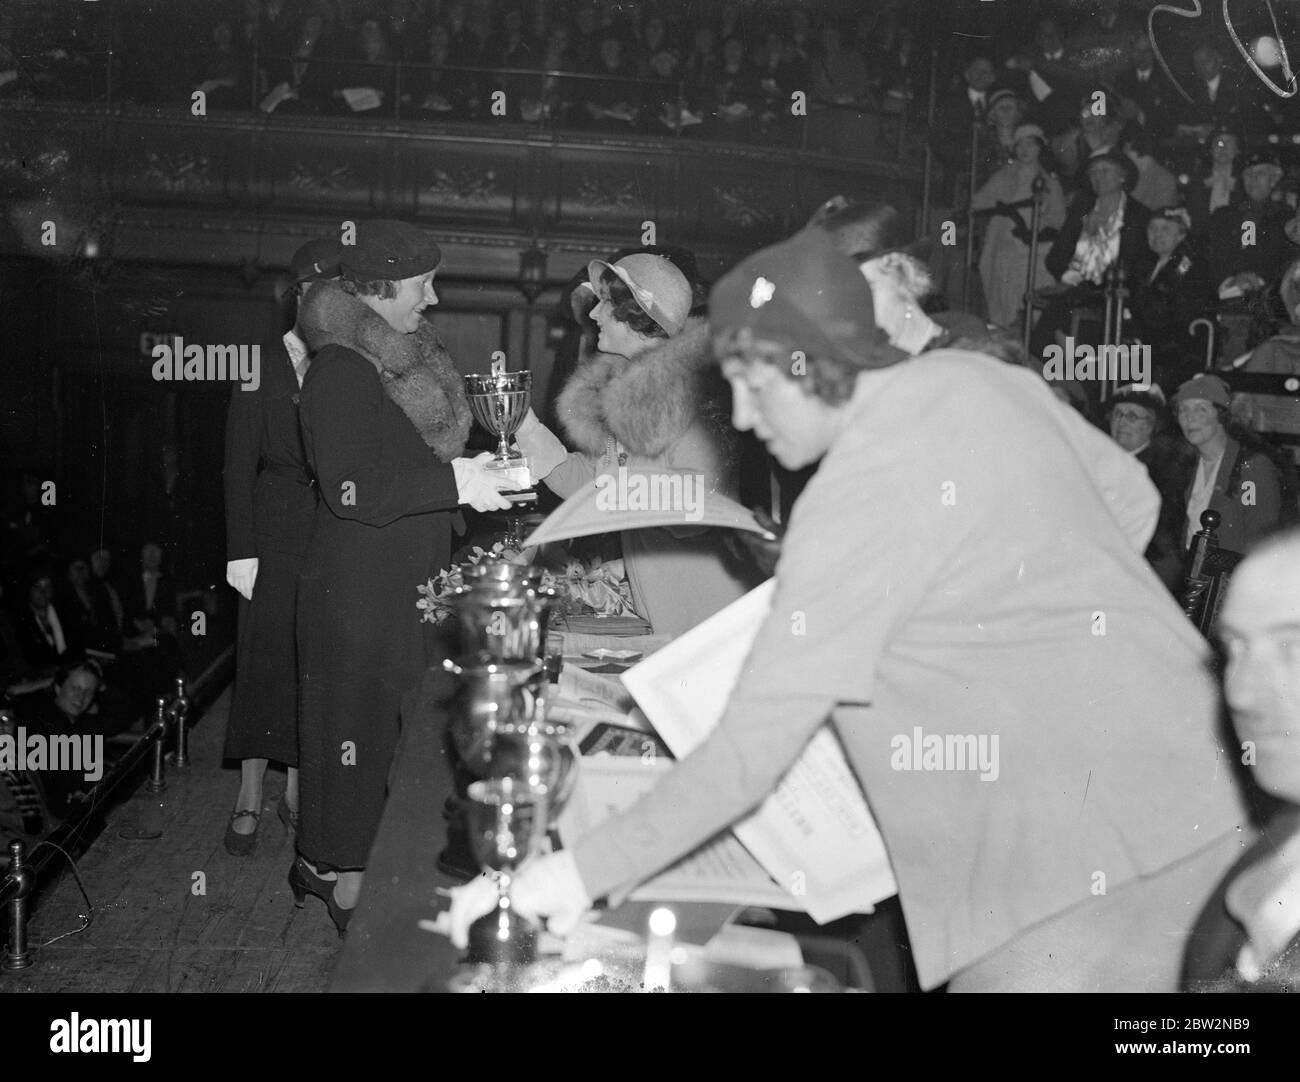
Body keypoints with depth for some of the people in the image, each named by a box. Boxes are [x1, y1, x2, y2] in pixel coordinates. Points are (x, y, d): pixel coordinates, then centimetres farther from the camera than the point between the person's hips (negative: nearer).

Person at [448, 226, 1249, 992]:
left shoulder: (858, 500, -20)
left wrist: (581, 873, -16)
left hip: (1099, 846, -9)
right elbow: (1130, 499, 16)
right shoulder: (981, 377, 2)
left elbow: (749, 753, -22)